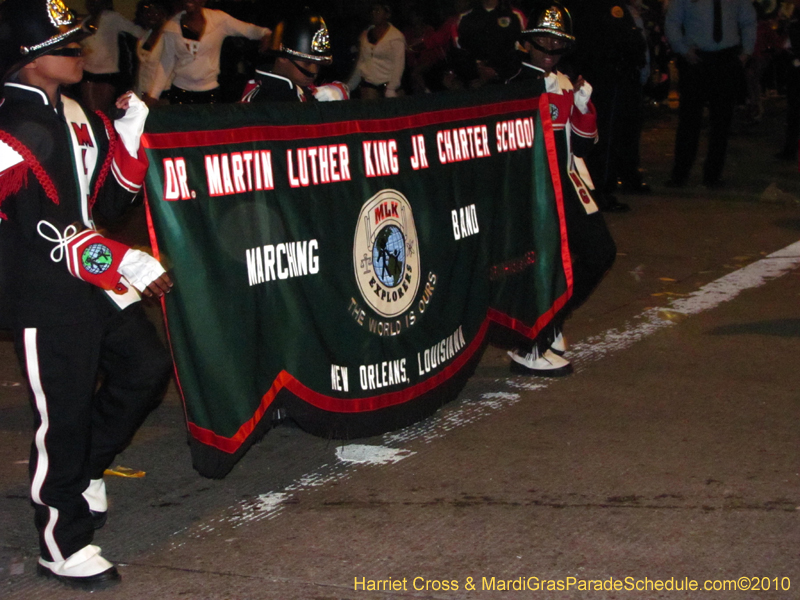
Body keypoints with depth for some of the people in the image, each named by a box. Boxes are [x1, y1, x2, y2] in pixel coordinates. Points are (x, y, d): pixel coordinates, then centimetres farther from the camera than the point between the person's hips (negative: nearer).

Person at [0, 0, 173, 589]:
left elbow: (110, 198, 13)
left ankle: (85, 472, 30)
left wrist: (130, 133, -1)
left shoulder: (76, 116, 11)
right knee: (64, 415, -3)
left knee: (146, 365, 12)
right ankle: (63, 546, 11)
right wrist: (128, 263, -22)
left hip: (94, 280, 9)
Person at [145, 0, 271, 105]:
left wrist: (265, 33, -26)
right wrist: (153, 95, 4)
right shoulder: (172, 27, 2)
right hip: (180, 91, 1)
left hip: (210, 91, -1)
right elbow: (166, 65, 7)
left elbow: (248, 29, -4)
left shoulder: (218, 19, -2)